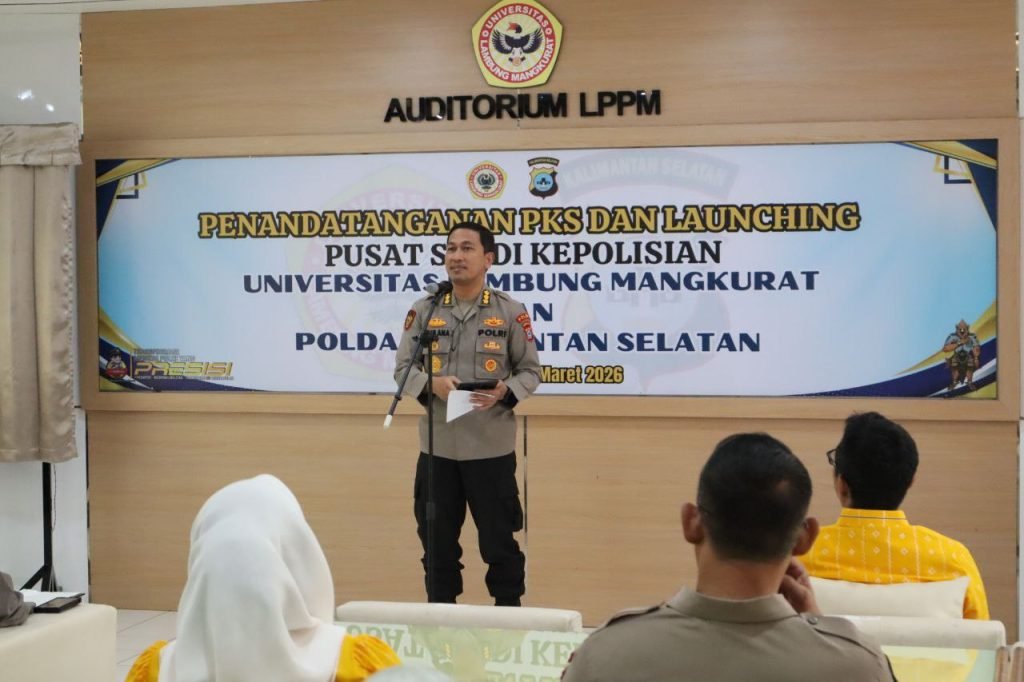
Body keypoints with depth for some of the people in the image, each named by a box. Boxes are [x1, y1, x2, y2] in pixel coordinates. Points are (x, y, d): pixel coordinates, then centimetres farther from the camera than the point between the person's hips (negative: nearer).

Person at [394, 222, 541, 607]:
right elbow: (402, 368, 6)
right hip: (437, 446, 3)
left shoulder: (511, 312, -2)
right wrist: (431, 384, -15)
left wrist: (505, 392, -18)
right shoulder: (423, 310, 4)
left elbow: (530, 371, 3)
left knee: (499, 540, 5)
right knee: (437, 539, 12)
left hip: (492, 447, -2)